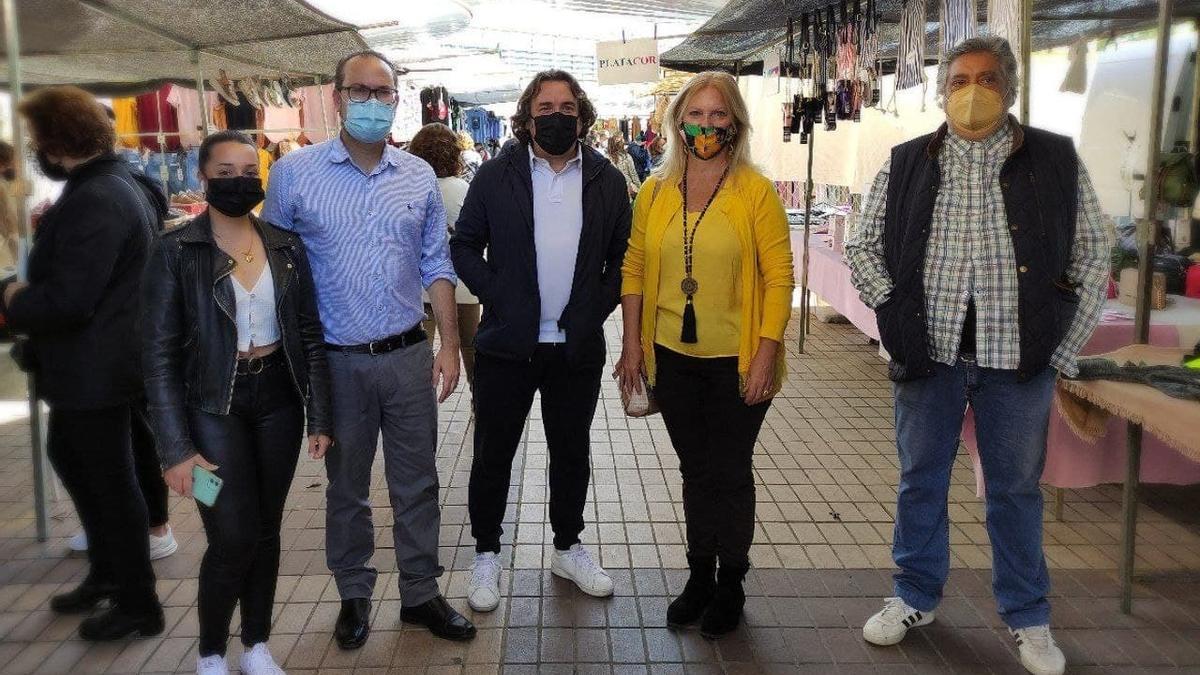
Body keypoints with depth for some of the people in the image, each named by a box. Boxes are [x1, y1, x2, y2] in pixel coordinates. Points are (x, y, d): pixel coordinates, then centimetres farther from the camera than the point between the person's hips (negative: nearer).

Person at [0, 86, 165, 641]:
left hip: (95, 367, -11)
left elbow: (66, 301, -28)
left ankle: (138, 605, 19)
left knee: (111, 482, 2)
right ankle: (107, 569, 40)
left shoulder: (92, 201, -25)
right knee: (67, 456, 25)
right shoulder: (117, 183, 9)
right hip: (97, 360, 11)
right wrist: (50, 230, 4)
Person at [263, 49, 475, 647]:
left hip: (410, 356, 2)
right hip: (337, 362, -2)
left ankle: (421, 594, 27)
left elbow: (435, 266, 8)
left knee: (417, 483, 11)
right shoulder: (294, 173, -5)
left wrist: (449, 343, 2)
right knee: (346, 487, 14)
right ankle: (354, 595, 32)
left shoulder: (420, 177, 3)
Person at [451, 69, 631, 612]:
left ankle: (568, 548, 35)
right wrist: (496, 296, -10)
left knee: (572, 453, 15)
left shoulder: (607, 181, 4)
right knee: (493, 454, 9)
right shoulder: (495, 176, -1)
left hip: (578, 347, 2)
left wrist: (597, 306, -4)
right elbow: (464, 246, 2)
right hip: (506, 344, -1)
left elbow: (623, 257, 8)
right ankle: (486, 554, 27)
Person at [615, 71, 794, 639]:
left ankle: (730, 585, 28)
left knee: (729, 473, 9)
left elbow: (779, 277, -9)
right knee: (695, 471, 16)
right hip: (673, 357, 3)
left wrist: (766, 355, -14)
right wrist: (632, 343, 2)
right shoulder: (656, 190, 3)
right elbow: (634, 268, 7)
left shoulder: (756, 191, -8)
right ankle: (699, 575, 33)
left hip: (737, 359, -3)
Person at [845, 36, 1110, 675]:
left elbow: (1091, 258, 4)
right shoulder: (906, 164, 4)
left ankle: (1027, 618, 29)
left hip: (1018, 359, -1)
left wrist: (1063, 352, -2)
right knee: (921, 480, 12)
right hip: (928, 356, 1)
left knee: (1016, 489, 11)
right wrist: (895, 311, -4)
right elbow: (862, 245, 9)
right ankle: (915, 598, 30)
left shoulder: (1057, 161, 2)